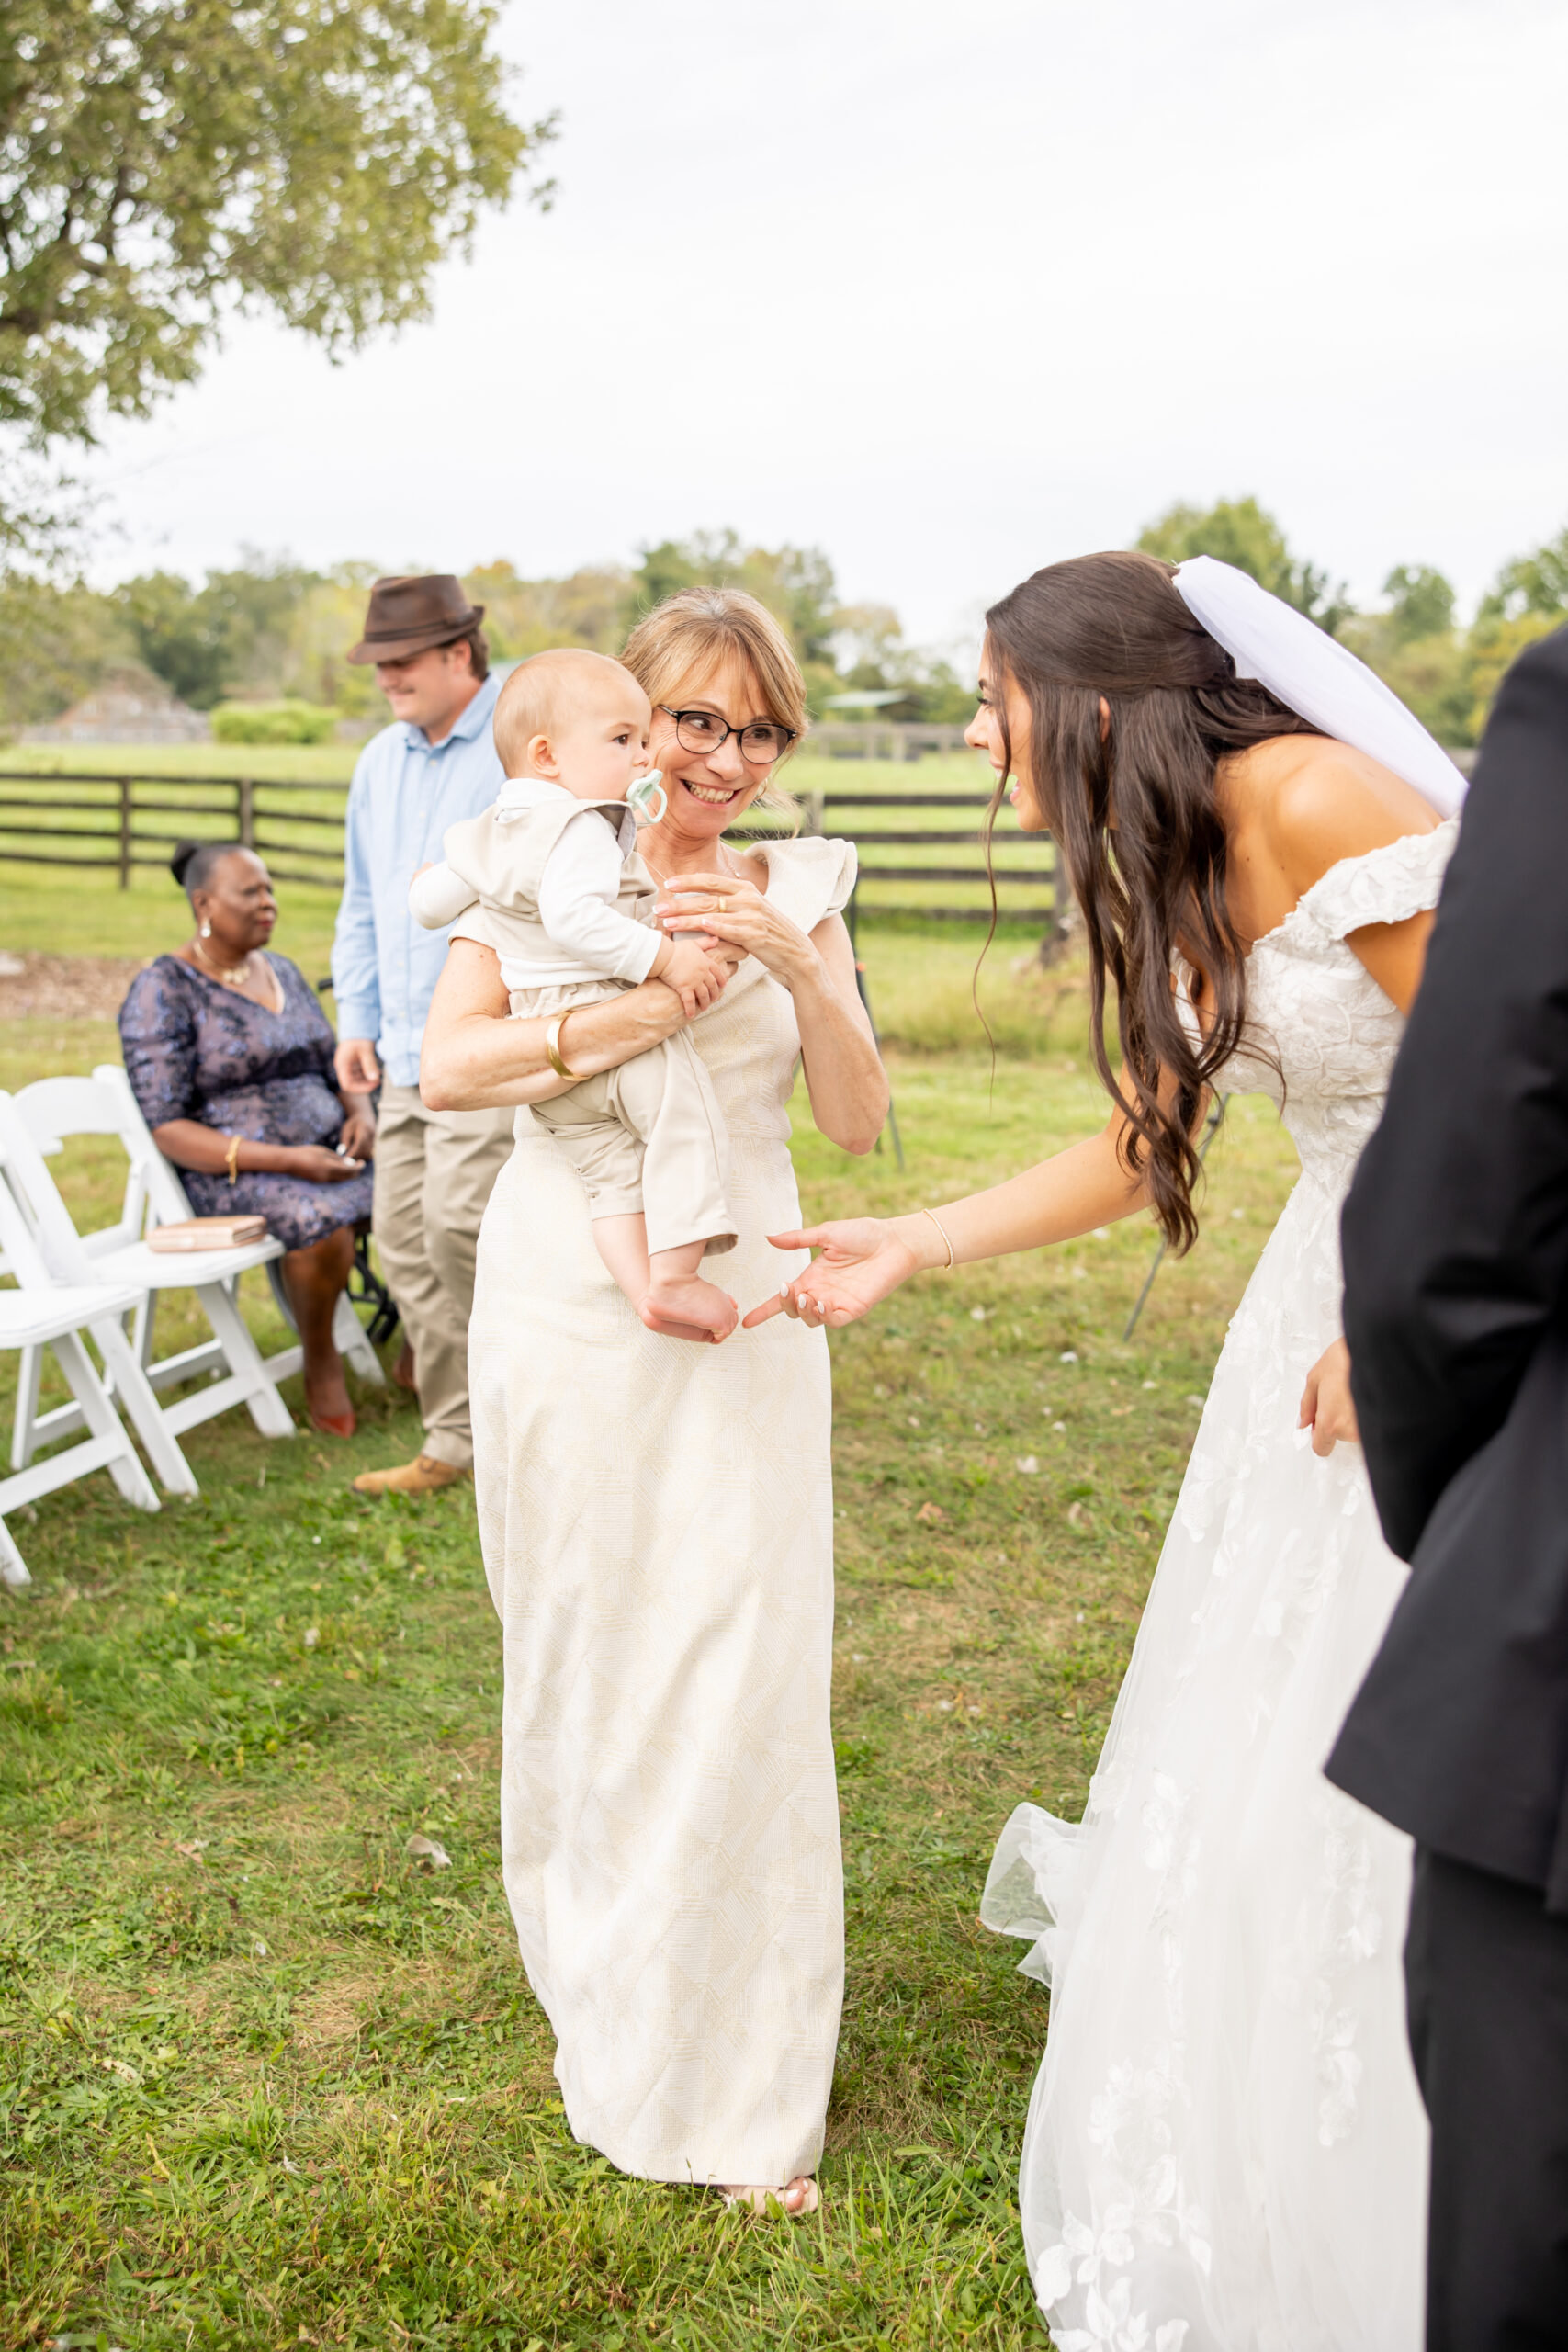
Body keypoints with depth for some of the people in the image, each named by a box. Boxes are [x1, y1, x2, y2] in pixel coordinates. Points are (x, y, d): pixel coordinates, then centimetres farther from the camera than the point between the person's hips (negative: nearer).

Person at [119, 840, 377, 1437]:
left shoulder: (284, 973, 15)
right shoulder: (163, 991, -6)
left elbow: (334, 1071, 22)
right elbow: (166, 1130, -13)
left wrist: (360, 1114, -4)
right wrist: (285, 1161, -22)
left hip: (326, 1152, 6)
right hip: (231, 1173, -6)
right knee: (324, 1220, -36)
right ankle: (319, 1358, -10)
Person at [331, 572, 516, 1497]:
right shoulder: (381, 763, 16)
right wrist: (357, 1020, 16)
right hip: (407, 1046, 8)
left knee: (459, 1221, -17)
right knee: (408, 1239, 7)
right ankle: (457, 1441, 19)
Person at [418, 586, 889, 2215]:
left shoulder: (797, 889, 7)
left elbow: (860, 1122, 0)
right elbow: (449, 1063, -15)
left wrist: (794, 964, -15)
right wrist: (660, 1002, -24)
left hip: (737, 1308, 2)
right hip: (567, 1302, -1)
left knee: (740, 1675, 0)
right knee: (582, 1657, 11)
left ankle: (741, 2086, 18)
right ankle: (599, 2004, 34)